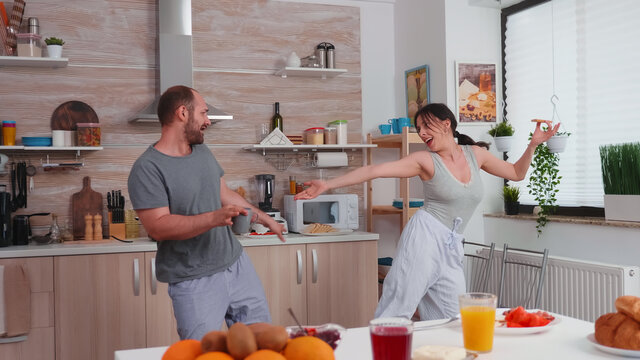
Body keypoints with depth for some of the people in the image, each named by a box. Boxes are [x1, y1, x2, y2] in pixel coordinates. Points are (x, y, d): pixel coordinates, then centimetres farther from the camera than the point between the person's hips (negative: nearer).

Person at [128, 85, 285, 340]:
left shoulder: (203, 152, 10)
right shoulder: (147, 169, -16)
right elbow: (158, 227, -23)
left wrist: (265, 219, 27)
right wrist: (214, 218, -32)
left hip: (237, 263, 7)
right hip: (195, 282, -7)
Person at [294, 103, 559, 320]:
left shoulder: (475, 153, 10)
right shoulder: (425, 160, -2)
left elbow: (516, 173, 21)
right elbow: (373, 171, -9)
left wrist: (532, 145, 6)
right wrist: (327, 185, -15)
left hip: (451, 248, 4)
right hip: (424, 239, -4)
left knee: (450, 320, 1)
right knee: (396, 313, -11)